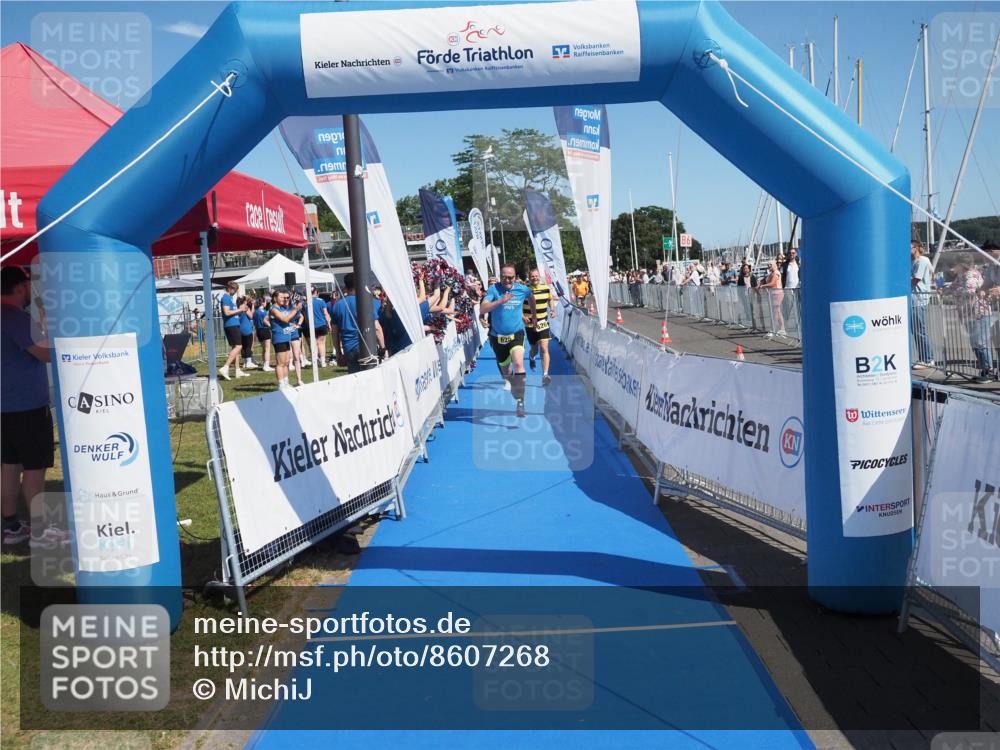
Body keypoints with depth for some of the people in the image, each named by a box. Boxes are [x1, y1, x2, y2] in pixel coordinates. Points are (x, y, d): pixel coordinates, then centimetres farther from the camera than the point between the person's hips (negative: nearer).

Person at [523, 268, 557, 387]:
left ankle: (545, 375, -15)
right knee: (534, 349, 15)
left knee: (544, 349, -13)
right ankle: (531, 357, 53)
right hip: (530, 324, -1)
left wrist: (552, 309, 3)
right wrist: (523, 316, -18)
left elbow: (550, 299, 20)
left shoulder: (546, 288, 0)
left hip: (543, 323, 1)